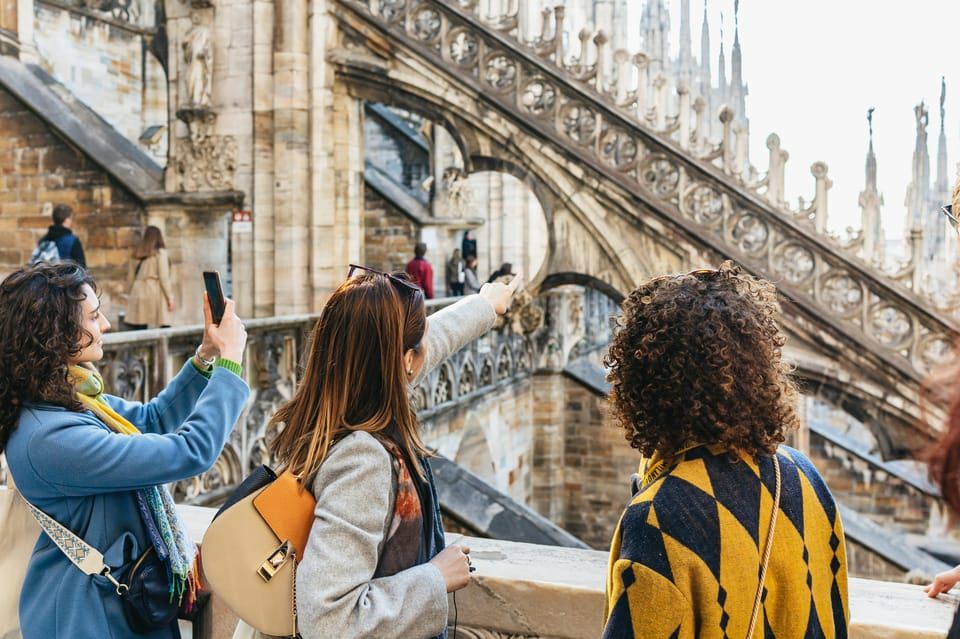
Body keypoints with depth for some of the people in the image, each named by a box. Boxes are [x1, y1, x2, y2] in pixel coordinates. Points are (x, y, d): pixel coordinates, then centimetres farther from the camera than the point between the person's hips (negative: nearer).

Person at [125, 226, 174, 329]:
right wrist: (170, 297, -2)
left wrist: (130, 294, 21)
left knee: (137, 332, 3)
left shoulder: (137, 254, 12)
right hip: (155, 295, -5)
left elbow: (130, 276, 13)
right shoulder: (160, 252, -2)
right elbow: (164, 277, -6)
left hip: (138, 294, 5)